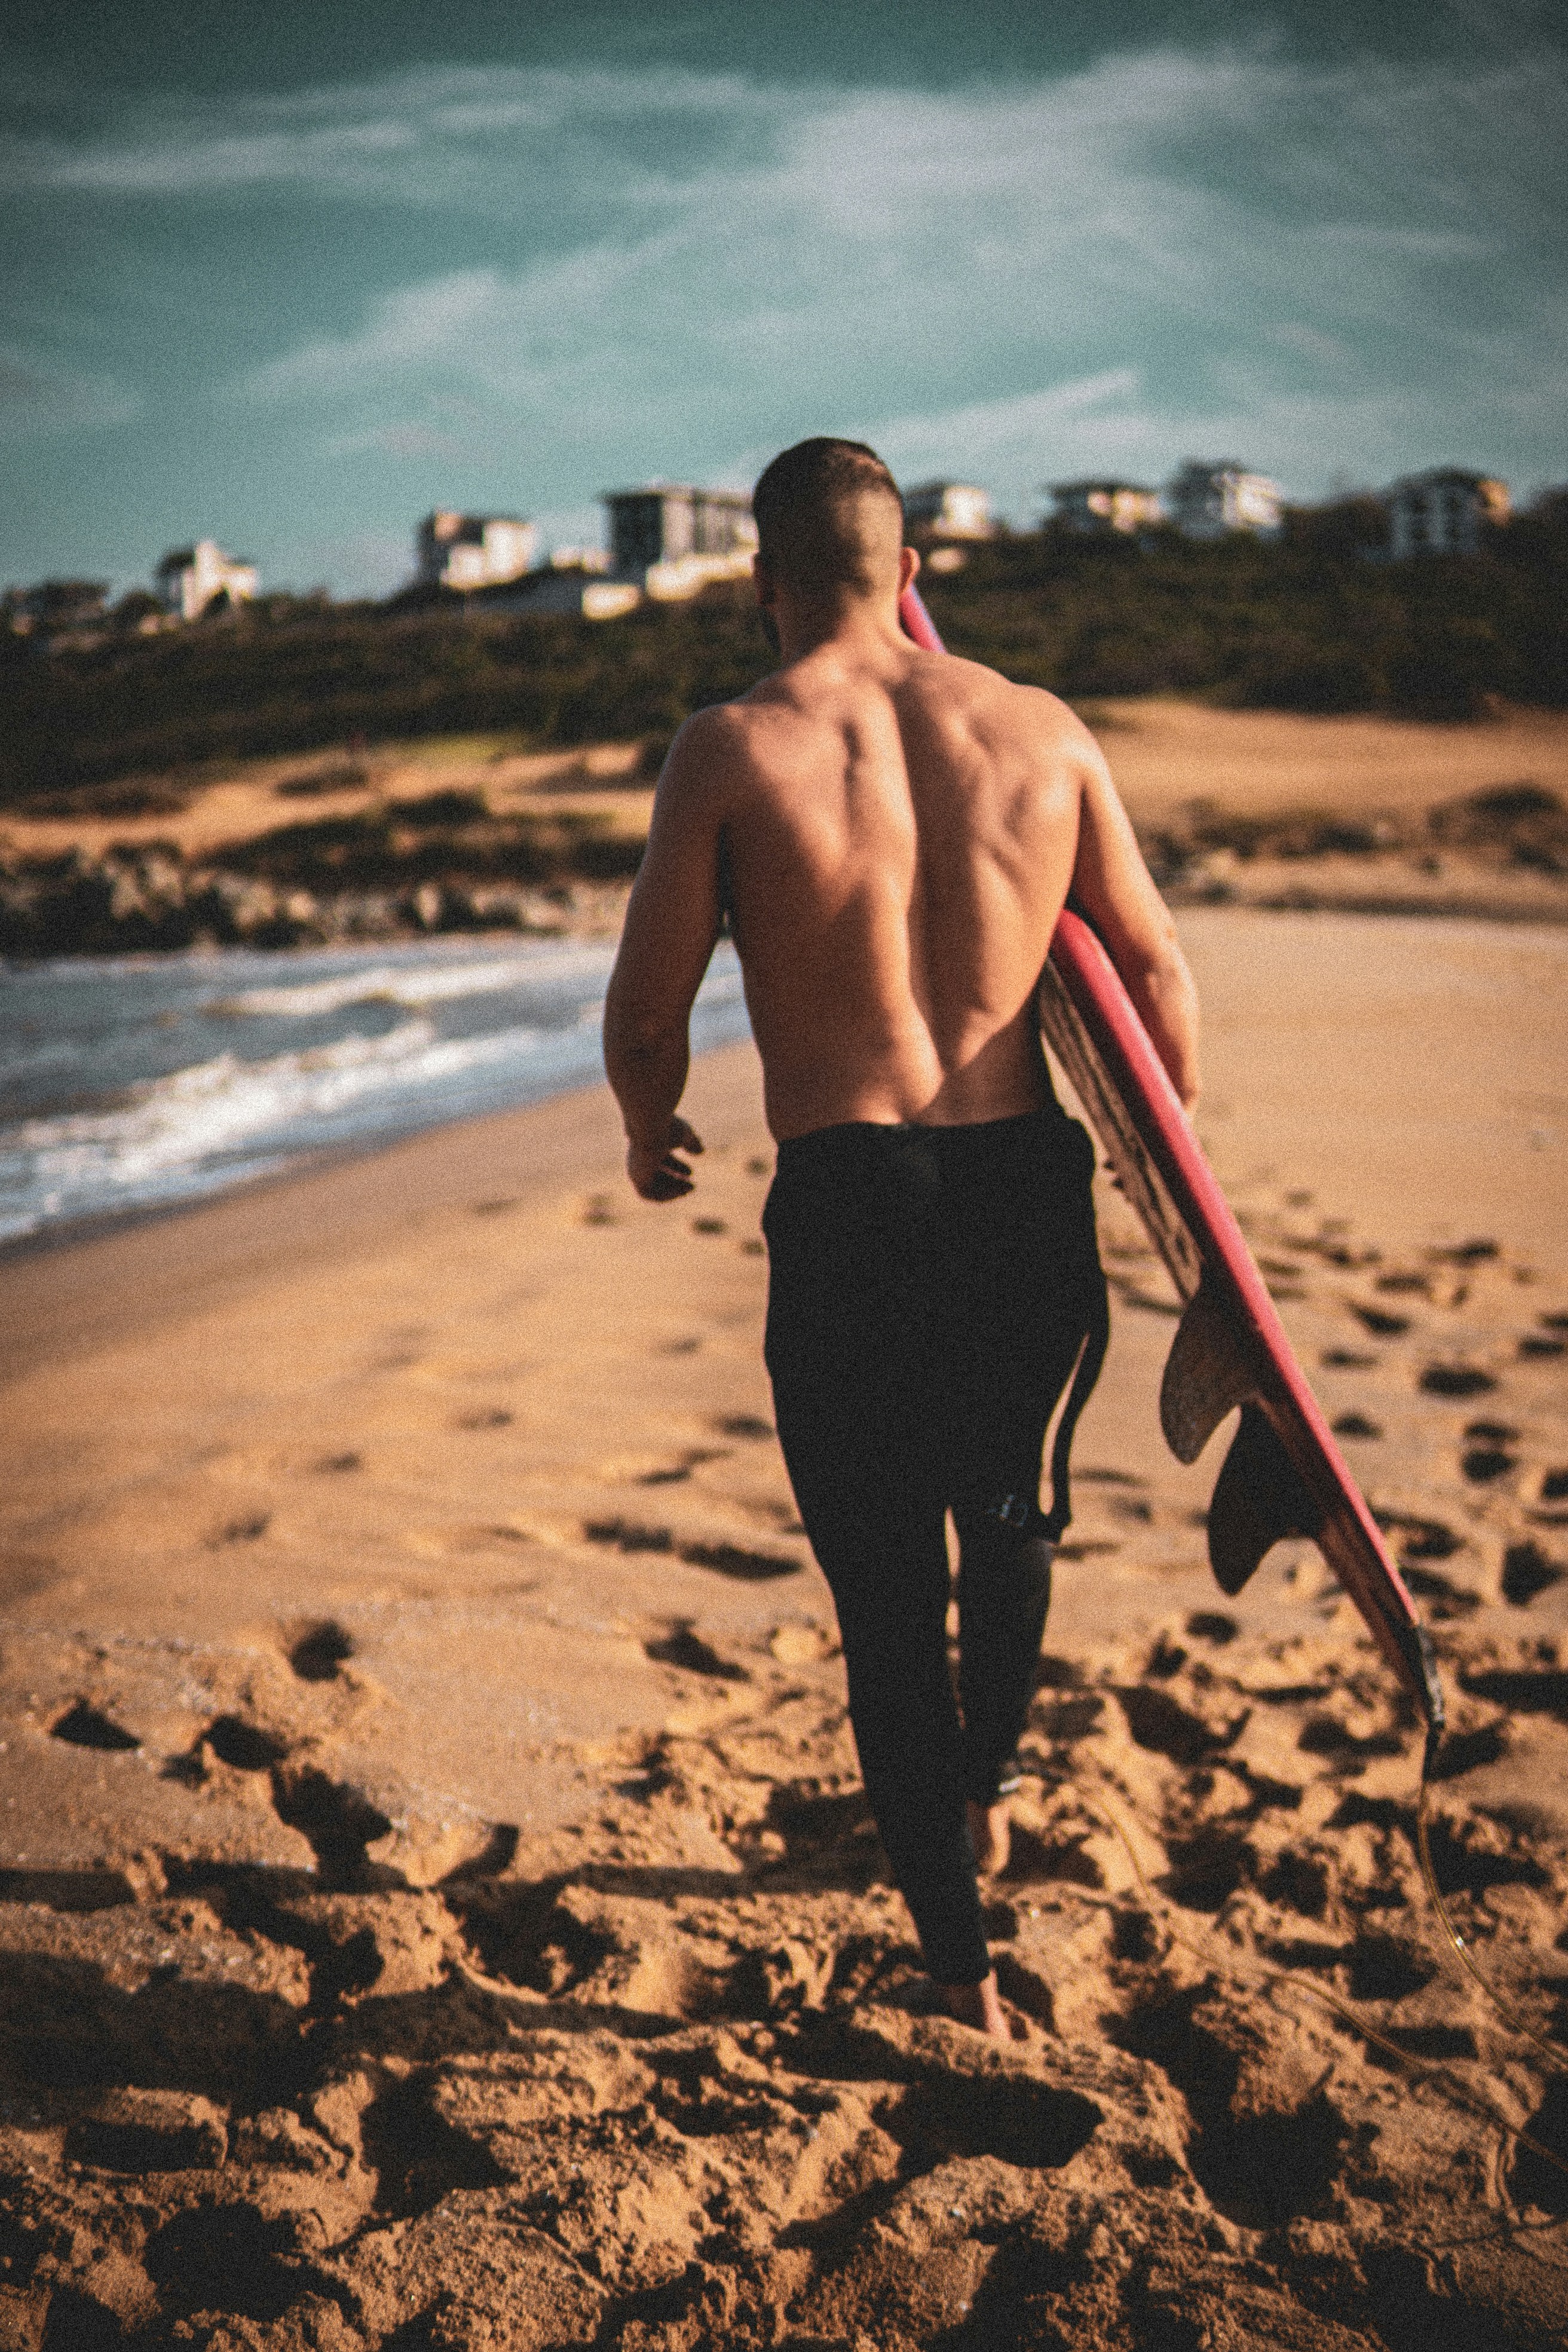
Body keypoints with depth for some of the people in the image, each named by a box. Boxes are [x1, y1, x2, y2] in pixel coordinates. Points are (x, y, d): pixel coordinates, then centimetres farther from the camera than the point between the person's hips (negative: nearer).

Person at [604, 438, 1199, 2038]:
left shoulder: (730, 751, -5)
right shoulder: (1041, 731, 4)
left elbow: (646, 1015, -2)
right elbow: (1157, 976, 7)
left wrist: (651, 1136, 20)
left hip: (846, 1208, -3)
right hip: (1031, 1189, 3)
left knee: (886, 1589, 11)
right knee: (1010, 1515, 28)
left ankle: (960, 1959, 18)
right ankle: (983, 1796, 50)